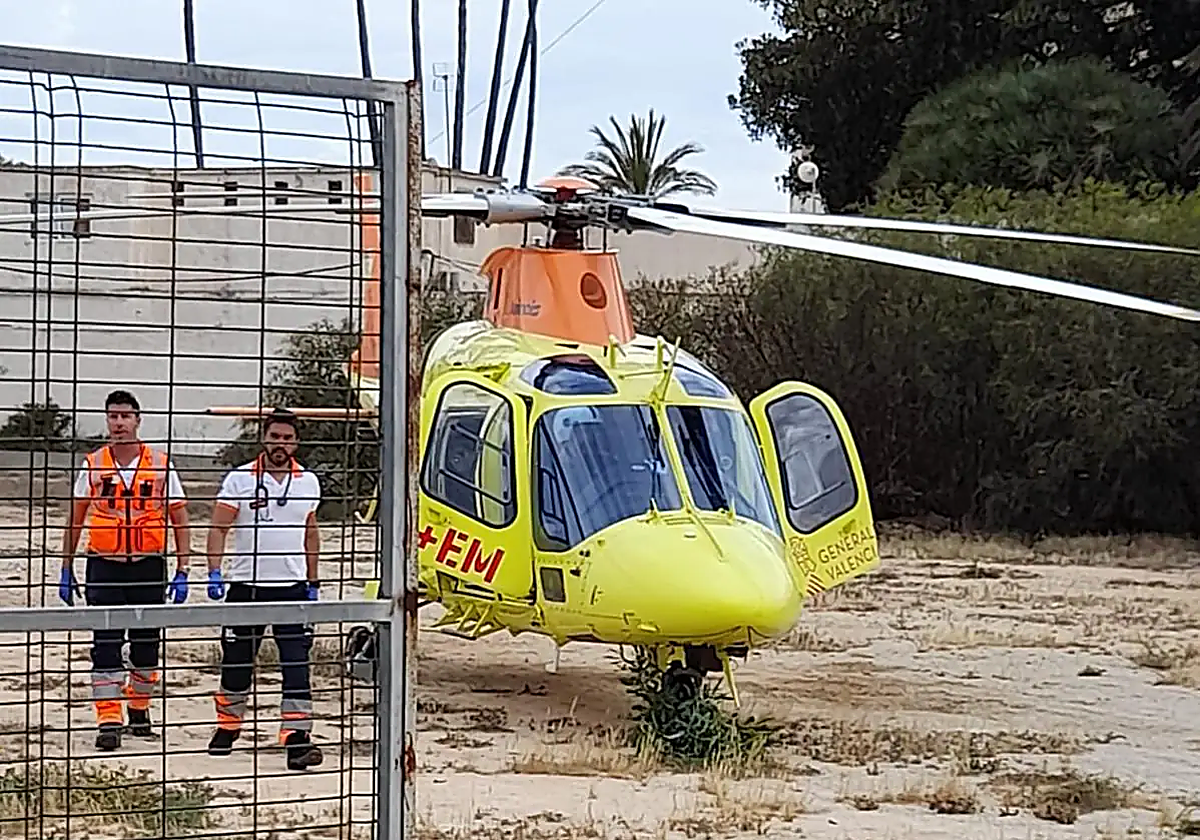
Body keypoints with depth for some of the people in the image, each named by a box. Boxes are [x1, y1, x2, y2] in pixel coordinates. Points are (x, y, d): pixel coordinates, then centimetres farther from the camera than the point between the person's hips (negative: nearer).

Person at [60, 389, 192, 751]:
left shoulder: (161, 465, 0)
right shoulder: (92, 465, 2)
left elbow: (179, 519, 3)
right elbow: (75, 520, 9)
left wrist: (182, 572, -3)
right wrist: (67, 571, 6)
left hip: (149, 565, 1)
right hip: (104, 566, 0)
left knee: (147, 645, 9)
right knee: (106, 646, -5)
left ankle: (139, 709, 27)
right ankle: (109, 721, -4)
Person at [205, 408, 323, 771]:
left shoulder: (308, 482, 8)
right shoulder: (239, 479, -2)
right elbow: (219, 527, -4)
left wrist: (313, 583, 17)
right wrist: (214, 572, -16)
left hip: (292, 587, 1)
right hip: (246, 585, -1)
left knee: (297, 664, -9)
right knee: (237, 660, 9)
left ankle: (297, 737, -12)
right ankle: (228, 725, 29)